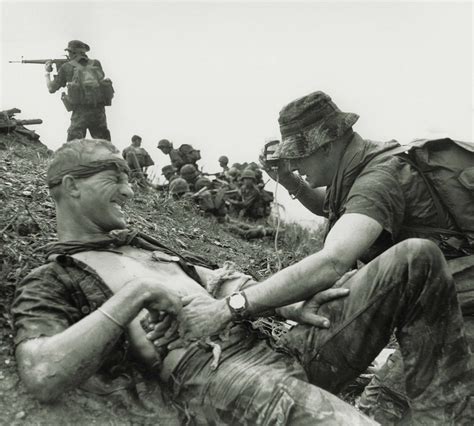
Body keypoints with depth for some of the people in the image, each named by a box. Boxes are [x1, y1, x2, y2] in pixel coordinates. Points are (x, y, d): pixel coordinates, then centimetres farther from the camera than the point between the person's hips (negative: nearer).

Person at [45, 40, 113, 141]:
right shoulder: (96, 64, 18)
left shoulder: (66, 67, 12)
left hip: (81, 111, -2)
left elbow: (52, 88, 19)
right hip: (99, 109, 3)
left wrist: (47, 73, 37)